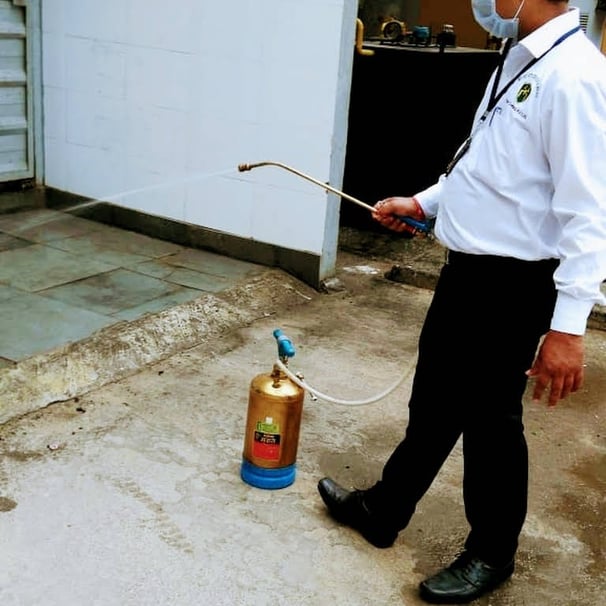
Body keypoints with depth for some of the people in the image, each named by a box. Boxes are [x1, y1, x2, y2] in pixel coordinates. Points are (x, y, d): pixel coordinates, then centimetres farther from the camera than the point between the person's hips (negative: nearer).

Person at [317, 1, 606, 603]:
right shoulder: (517, 60, 8)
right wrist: (424, 203, 20)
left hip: (511, 286, -8)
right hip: (466, 271, 9)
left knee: (490, 419, 9)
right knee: (433, 406, 21)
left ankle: (490, 554, 33)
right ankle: (382, 510, 41)